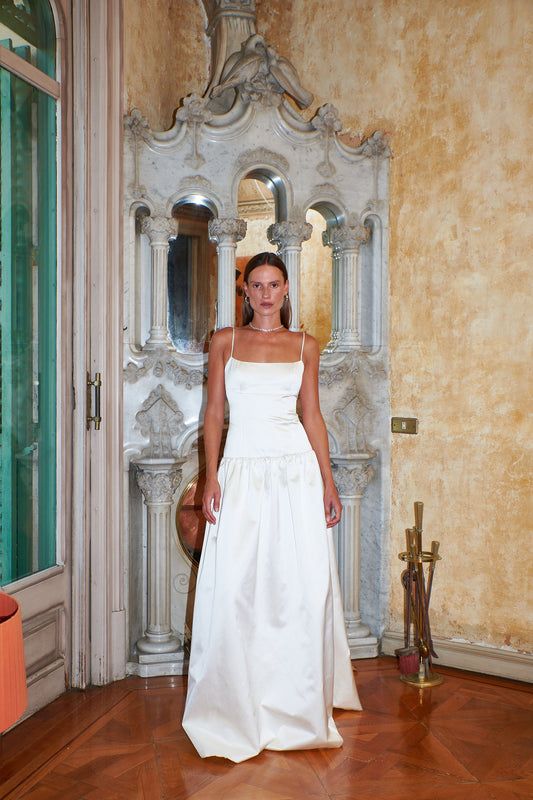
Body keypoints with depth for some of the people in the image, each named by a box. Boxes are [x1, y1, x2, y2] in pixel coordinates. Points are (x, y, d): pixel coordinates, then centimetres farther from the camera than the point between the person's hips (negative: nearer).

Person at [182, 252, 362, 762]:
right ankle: (237, 706, 16)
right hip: (242, 470, 0)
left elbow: (312, 415, 9)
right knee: (234, 588, -3)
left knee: (303, 585, 0)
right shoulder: (225, 341, 8)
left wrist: (328, 482, 4)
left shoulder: (304, 346, 9)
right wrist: (211, 476, -5)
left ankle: (298, 702, 18)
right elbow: (214, 413, 5)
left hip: (295, 469, 1)